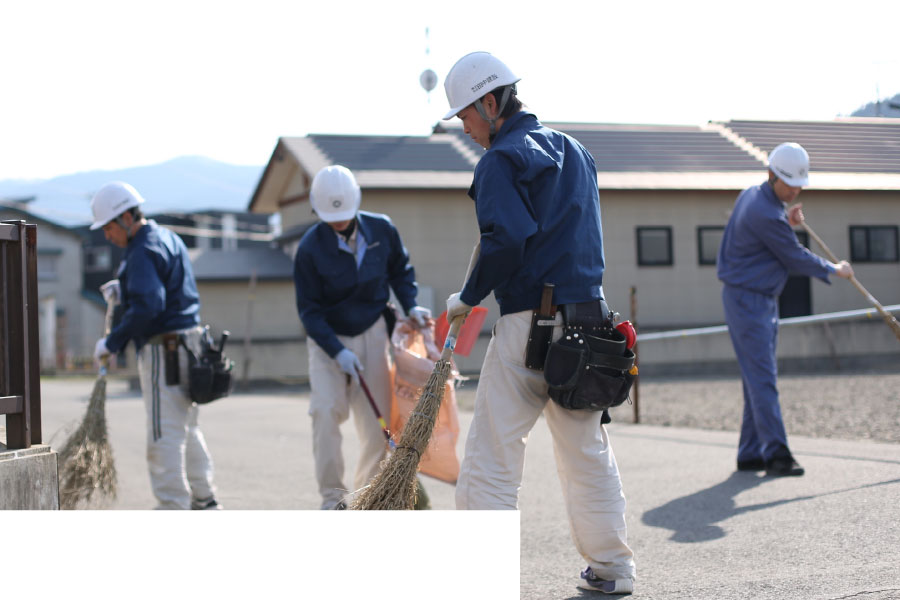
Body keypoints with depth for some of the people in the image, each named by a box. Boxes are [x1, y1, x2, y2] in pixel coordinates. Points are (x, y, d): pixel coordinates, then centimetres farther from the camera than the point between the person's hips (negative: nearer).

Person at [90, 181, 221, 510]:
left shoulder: (144, 251, -15)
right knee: (187, 428, 17)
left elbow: (147, 307, -26)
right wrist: (123, 289, 14)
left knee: (165, 434, -8)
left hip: (164, 351, -10)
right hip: (187, 342, 10)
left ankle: (173, 505, -8)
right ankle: (204, 501, 24)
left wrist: (112, 342, -19)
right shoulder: (168, 238, 16)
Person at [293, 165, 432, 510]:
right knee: (325, 412, -18)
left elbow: (400, 271, 12)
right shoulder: (310, 248, -16)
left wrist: (411, 305, -4)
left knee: (377, 422, 0)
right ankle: (333, 498, -8)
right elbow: (309, 310, -11)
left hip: (372, 333, 2)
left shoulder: (382, 230, -8)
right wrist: (337, 352, -20)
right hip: (327, 339, -2)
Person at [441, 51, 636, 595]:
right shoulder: (574, 152, 18)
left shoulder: (501, 160, -8)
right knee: (589, 452, 16)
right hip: (587, 316, 8)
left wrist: (468, 299, -9)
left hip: (530, 322, -8)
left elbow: (506, 239, -21)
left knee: (492, 455, -3)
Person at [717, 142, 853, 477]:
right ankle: (776, 454, -14)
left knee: (758, 378, 11)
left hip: (761, 301, 11)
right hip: (749, 301, -11)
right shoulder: (766, 214, -21)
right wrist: (834, 270, 4)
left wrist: (787, 224, 4)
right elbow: (796, 259, -11)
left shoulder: (751, 196, 10)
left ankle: (750, 454, 14)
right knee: (763, 379, -12)